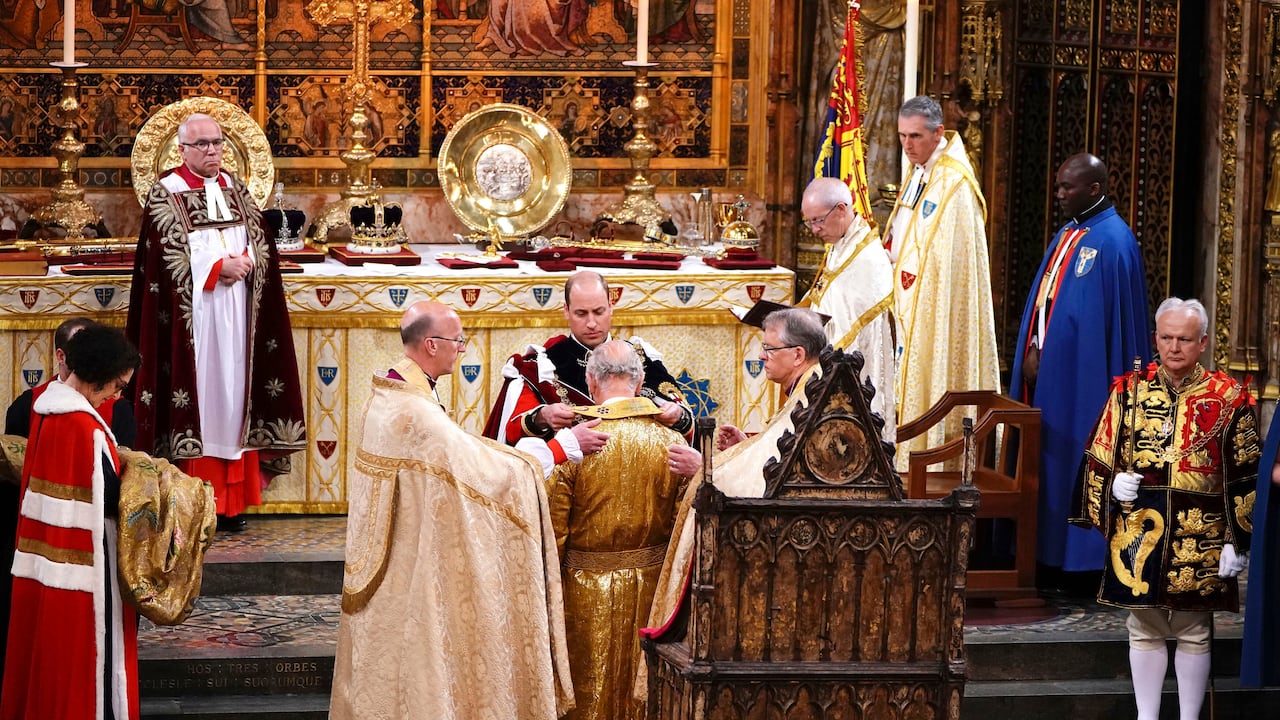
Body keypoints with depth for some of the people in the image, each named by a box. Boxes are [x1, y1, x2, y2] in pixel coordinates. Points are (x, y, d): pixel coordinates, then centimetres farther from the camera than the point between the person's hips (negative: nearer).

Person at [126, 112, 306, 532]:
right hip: (191, 315, -5)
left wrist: (244, 262, -8)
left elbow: (261, 242, 12)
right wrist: (219, 267, -16)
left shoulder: (235, 189, 14)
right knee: (197, 394, -6)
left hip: (236, 315, 5)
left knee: (233, 395, 5)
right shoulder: (167, 194, -3)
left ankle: (231, 500, 9)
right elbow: (170, 258, -11)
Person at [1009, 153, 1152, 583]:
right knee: (1045, 461, 9)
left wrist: (1047, 351, -14)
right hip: (1047, 367, 9)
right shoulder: (1066, 236, 15)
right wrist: (1033, 351, 3)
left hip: (1081, 373, -9)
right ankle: (1048, 552, 14)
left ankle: (1080, 559, 1)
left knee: (1073, 457, -5)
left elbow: (1116, 317, -15)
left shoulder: (1112, 241, -12)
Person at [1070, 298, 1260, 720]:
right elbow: (1097, 458, 12)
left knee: (1194, 635, 5)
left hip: (1200, 540, -2)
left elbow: (1244, 479, -1)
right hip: (1138, 533, 2)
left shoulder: (1228, 399, 0)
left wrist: (1237, 542, -5)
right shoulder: (1130, 391, 6)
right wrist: (1113, 483, -9)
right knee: (1144, 631, 8)